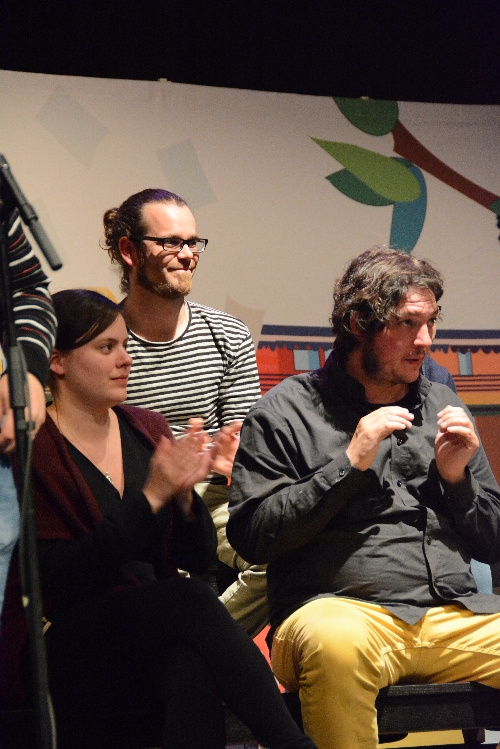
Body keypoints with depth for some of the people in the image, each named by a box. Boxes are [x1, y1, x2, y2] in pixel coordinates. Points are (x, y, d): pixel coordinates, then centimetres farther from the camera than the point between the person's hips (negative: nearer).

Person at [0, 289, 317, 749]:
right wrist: (151, 496, -19)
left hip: (156, 634, 4)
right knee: (188, 598, -32)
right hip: (63, 653, -4)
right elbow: (61, 580, -16)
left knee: (192, 667, -33)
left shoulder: (148, 429, 12)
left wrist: (184, 492, -11)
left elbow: (198, 558, 10)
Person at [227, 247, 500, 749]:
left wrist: (456, 477, 2)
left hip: (457, 613, 4)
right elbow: (250, 535, -5)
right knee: (335, 643, -38)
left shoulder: (442, 406, 20)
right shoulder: (286, 411, 5)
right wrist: (350, 463, -8)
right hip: (344, 608, -3)